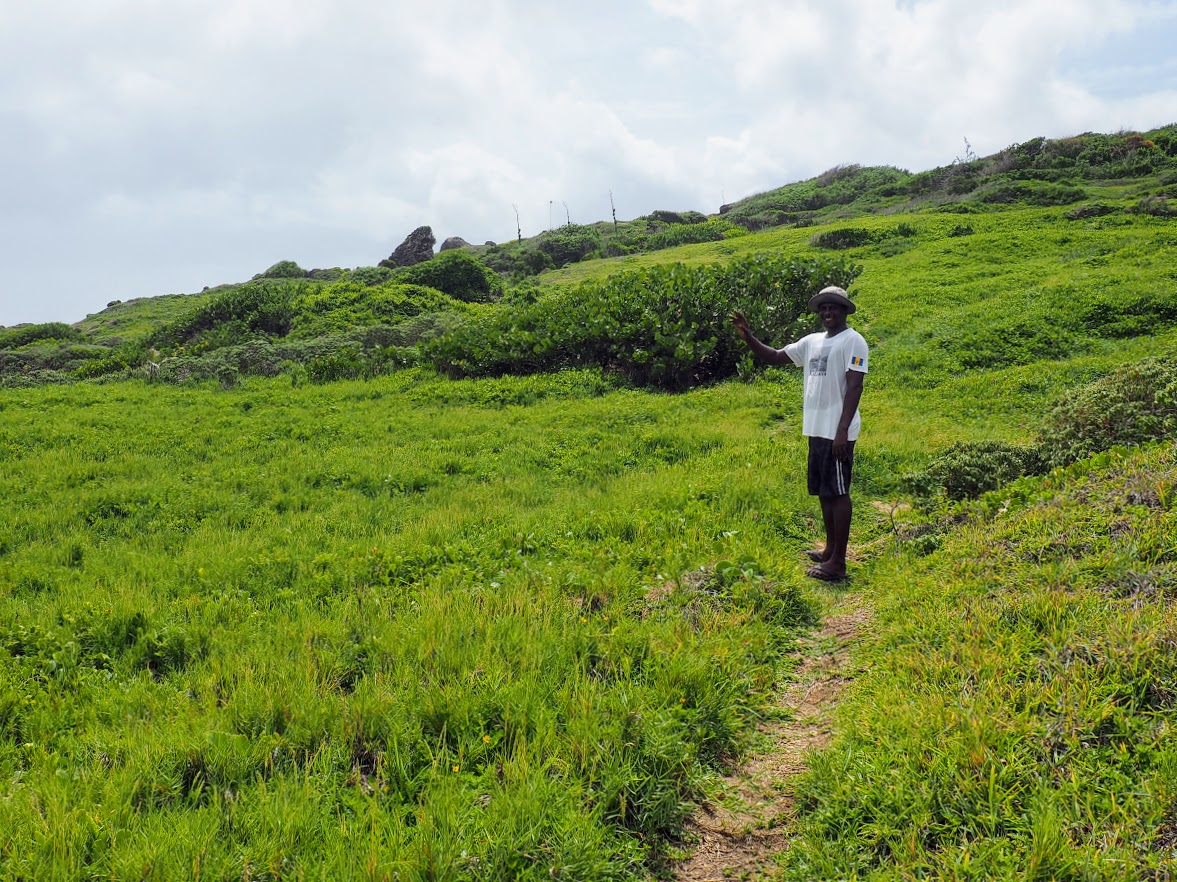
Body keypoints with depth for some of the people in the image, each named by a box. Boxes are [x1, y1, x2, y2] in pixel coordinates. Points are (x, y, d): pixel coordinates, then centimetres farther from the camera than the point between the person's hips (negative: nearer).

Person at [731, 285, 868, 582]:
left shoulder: (852, 341, -10)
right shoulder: (812, 342, 13)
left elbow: (854, 387, -16)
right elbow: (774, 356, 18)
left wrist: (842, 431, -23)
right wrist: (747, 336, 2)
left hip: (837, 432, -8)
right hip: (816, 429, 8)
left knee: (837, 492, -5)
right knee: (823, 491, 15)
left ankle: (838, 563, -1)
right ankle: (830, 549, 28)